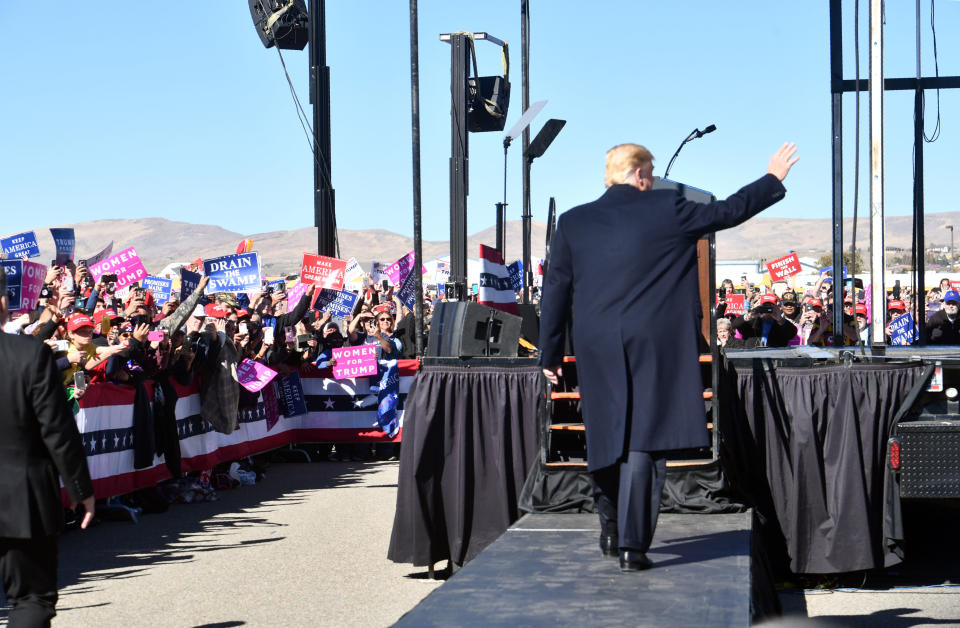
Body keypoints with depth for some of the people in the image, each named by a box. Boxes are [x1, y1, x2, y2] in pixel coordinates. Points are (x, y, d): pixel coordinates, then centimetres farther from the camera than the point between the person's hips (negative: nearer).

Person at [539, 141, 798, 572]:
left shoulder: (572, 222, 6)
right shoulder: (667, 210, -2)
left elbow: (556, 290, 7)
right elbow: (728, 211, 8)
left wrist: (550, 354, 13)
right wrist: (774, 179, 23)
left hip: (597, 349, 3)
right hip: (655, 346, -3)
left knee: (607, 435, 17)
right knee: (645, 440, -2)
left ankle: (610, 529, 26)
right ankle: (633, 545, -4)